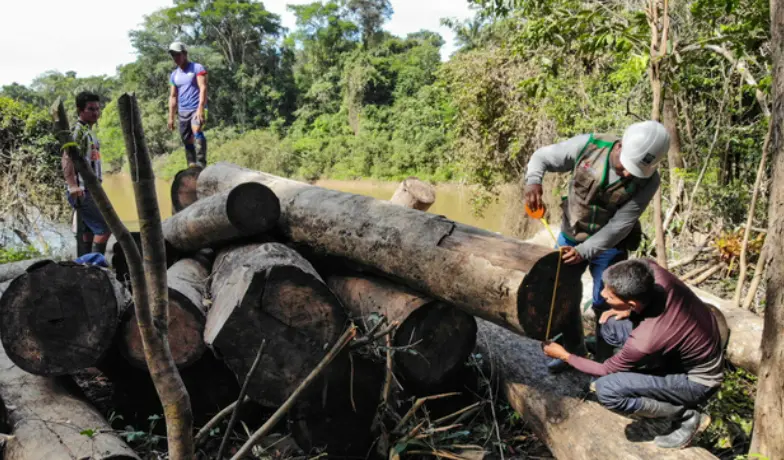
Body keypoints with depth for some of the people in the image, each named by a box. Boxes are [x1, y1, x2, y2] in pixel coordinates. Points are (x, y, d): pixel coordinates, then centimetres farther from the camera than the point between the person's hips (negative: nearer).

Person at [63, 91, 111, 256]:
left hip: (91, 190, 10)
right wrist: (73, 187, -34)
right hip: (82, 191, -10)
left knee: (88, 232, 10)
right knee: (104, 227, -13)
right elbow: (67, 159, -23)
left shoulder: (89, 130, 17)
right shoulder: (77, 130, -12)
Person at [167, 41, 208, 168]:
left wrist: (200, 108, -23)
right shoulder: (174, 75, 16)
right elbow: (173, 96, 18)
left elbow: (203, 88, -11)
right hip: (182, 112, 6)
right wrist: (171, 117, 11)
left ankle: (201, 163, -34)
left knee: (197, 132, -31)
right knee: (187, 142, 6)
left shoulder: (197, 68, -1)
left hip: (197, 109, -6)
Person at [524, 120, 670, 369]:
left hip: (608, 246, -2)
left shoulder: (648, 181, -22)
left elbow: (620, 225, -22)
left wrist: (584, 251, -29)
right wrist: (533, 181, -31)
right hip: (569, 237, 2)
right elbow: (542, 156, -11)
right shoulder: (589, 146, -21)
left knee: (604, 305, 4)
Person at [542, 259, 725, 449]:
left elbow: (607, 370, -15)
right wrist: (628, 310, -8)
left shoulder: (645, 340, -36)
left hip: (698, 380, -7)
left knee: (606, 390, -22)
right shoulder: (650, 269, -23)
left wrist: (564, 355, -2)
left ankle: (687, 417, -2)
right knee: (612, 326, -2)